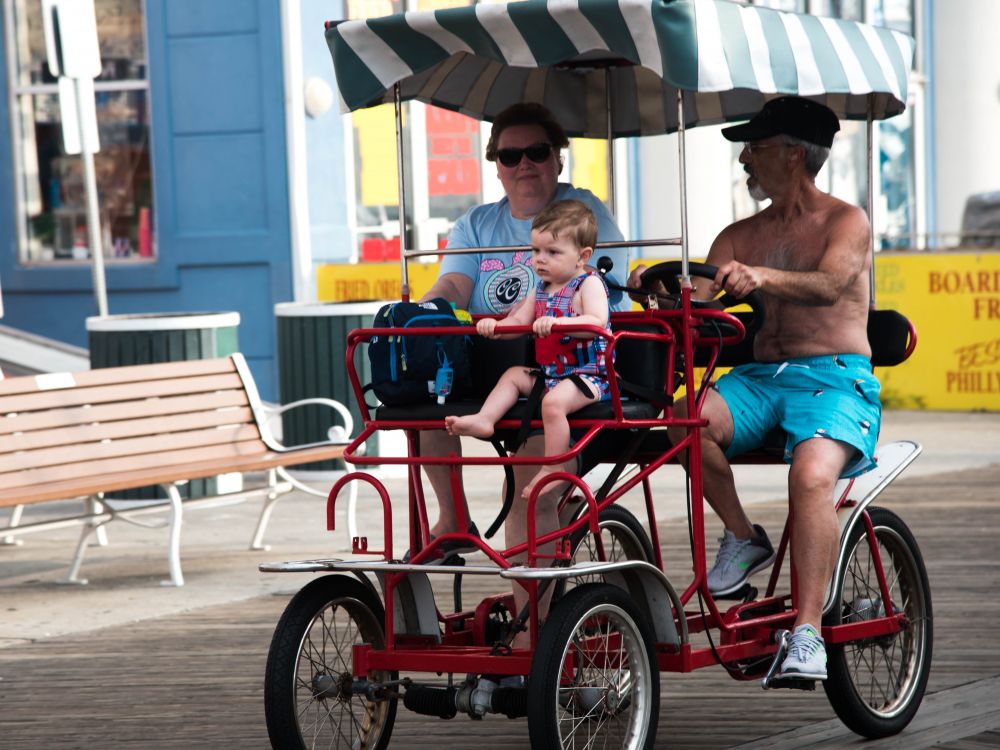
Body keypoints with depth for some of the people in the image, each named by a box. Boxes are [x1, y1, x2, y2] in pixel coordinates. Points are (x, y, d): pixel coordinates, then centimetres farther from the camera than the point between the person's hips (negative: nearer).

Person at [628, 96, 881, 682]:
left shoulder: (846, 221, 4)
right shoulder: (741, 237, 19)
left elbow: (831, 286, -18)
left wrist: (762, 277, -37)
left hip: (835, 377, -4)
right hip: (759, 376, 4)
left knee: (811, 474, -35)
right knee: (688, 419, -29)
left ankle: (808, 633, -33)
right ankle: (742, 538, -6)